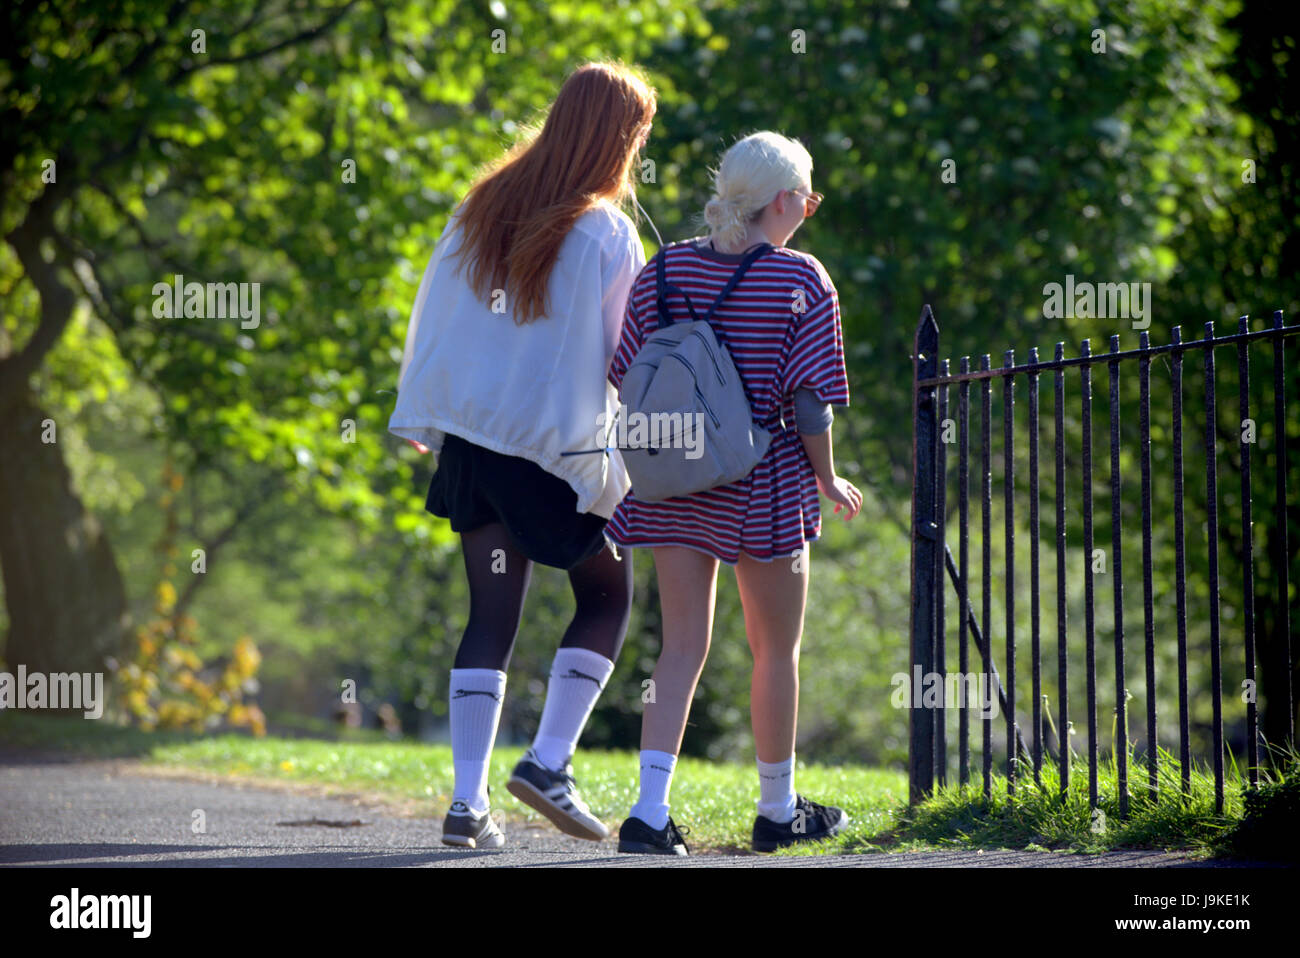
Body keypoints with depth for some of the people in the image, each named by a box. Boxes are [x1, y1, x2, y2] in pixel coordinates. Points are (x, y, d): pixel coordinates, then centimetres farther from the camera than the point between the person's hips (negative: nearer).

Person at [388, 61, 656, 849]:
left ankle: (468, 799, 2)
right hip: (564, 450, -5)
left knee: (491, 614, 8)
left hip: (473, 433, 6)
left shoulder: (485, 206, 5)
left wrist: (420, 416, 19)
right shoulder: (606, 233, -14)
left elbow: (434, 314, 10)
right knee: (608, 597, 13)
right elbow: (627, 355, -10)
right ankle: (550, 761, 1)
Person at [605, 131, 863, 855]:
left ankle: (650, 811, -7)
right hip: (767, 483, -4)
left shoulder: (664, 271, 3)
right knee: (777, 647, 12)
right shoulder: (804, 282, -9)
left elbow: (625, 381, 4)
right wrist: (829, 482, 3)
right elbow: (810, 402, -12)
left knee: (683, 645, 6)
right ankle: (778, 809, 25)